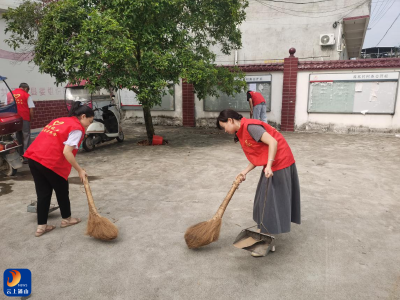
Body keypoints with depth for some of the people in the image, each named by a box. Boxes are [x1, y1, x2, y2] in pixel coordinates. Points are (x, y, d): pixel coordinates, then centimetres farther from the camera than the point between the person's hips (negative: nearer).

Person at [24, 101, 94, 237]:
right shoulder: (77, 128, -7)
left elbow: (50, 141, 18)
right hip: (50, 162, -8)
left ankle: (41, 226, 19)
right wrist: (80, 170, -10)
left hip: (33, 157, 8)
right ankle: (66, 219, 31)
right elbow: (66, 152, -17)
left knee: (43, 193, 15)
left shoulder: (59, 120, 19)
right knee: (62, 191, 13)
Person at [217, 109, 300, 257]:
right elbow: (257, 156, 10)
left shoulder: (250, 126, -18)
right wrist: (245, 171, 1)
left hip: (279, 163, -10)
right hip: (272, 165, 10)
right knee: (265, 199, 19)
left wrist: (268, 166, -29)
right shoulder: (242, 132, 11)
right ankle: (265, 231, 35)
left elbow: (273, 142, -25)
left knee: (270, 200, -5)